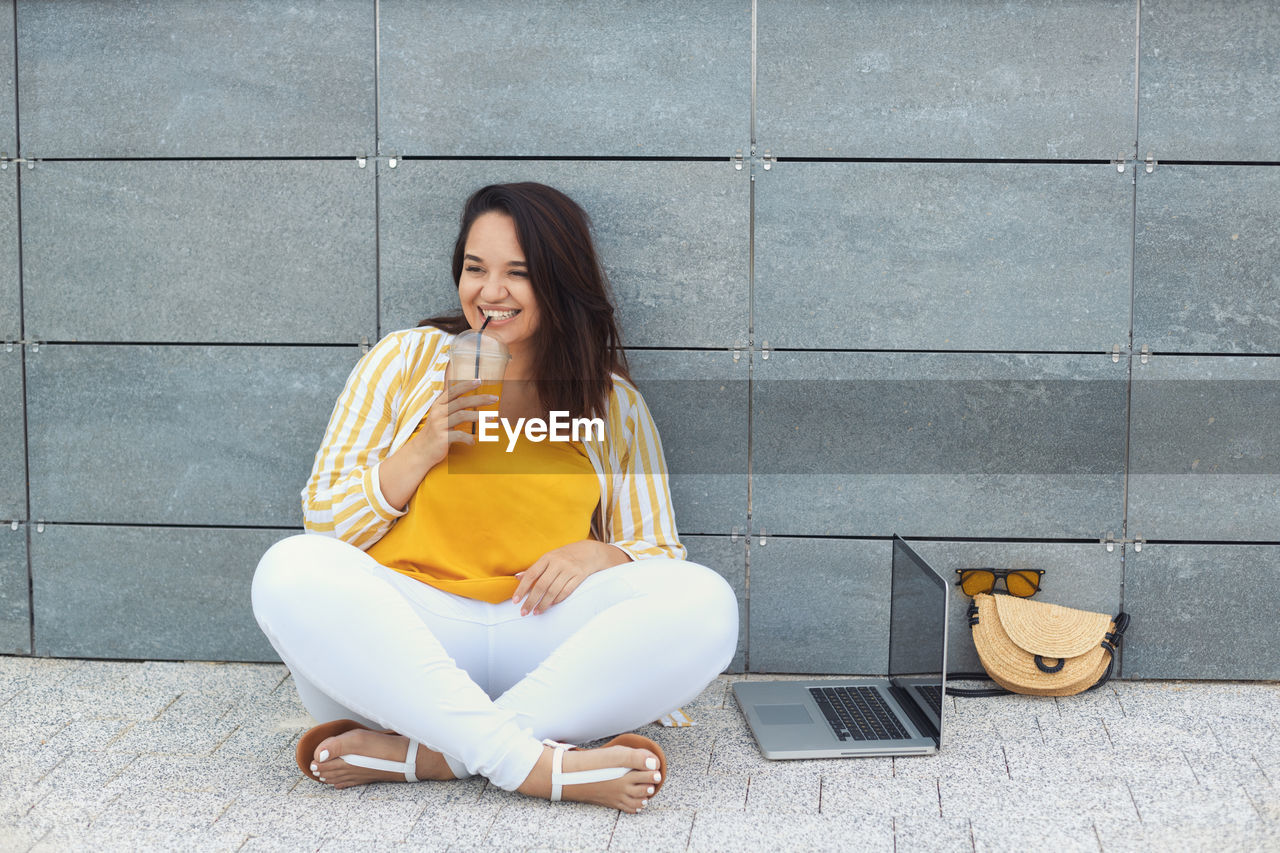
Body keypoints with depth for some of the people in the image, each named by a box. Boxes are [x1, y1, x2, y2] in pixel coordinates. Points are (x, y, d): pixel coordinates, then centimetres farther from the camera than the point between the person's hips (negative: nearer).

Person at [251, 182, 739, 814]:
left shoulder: (615, 405, 16)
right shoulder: (406, 360, 13)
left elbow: (661, 556, 16)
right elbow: (324, 526, 10)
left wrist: (602, 554, -7)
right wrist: (422, 451, -6)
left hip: (543, 636, 1)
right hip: (406, 634, -1)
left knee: (705, 603, -26)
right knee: (291, 572, -31)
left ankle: (419, 754, -29)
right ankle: (539, 764, -36)